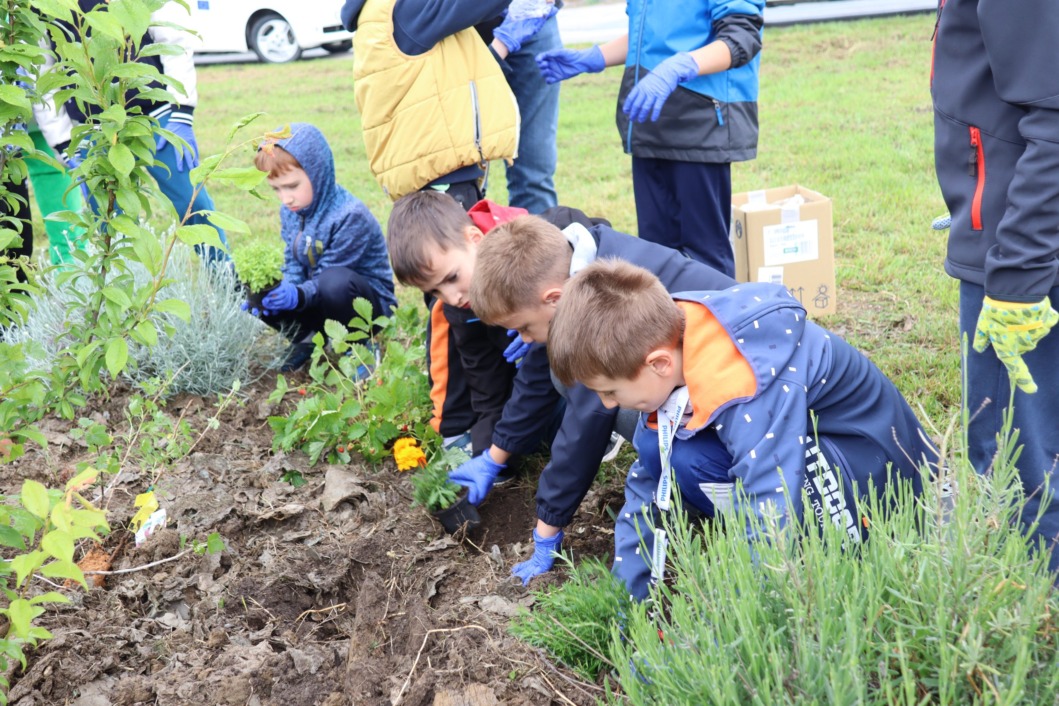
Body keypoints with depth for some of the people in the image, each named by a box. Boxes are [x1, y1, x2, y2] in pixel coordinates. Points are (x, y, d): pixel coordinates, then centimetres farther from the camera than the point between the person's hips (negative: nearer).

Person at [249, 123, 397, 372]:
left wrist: (299, 295, -44)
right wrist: (284, 291, -23)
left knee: (335, 282, -41)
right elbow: (293, 266, -1)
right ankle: (307, 336, 5)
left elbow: (328, 280, -26)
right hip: (314, 294, 7)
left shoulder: (350, 216, -25)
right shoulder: (290, 211, 0)